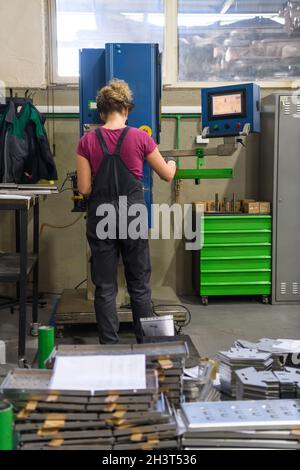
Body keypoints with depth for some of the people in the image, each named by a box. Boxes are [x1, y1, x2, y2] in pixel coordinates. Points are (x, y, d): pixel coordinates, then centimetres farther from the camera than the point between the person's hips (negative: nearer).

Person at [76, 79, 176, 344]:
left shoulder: (88, 141, -4)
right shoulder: (140, 138, -6)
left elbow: (84, 189, -4)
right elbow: (167, 175, 6)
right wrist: (172, 164, 29)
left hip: (101, 215, 1)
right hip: (133, 213, 0)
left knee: (105, 287, 9)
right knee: (139, 285, 13)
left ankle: (109, 345, 14)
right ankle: (146, 344, 21)